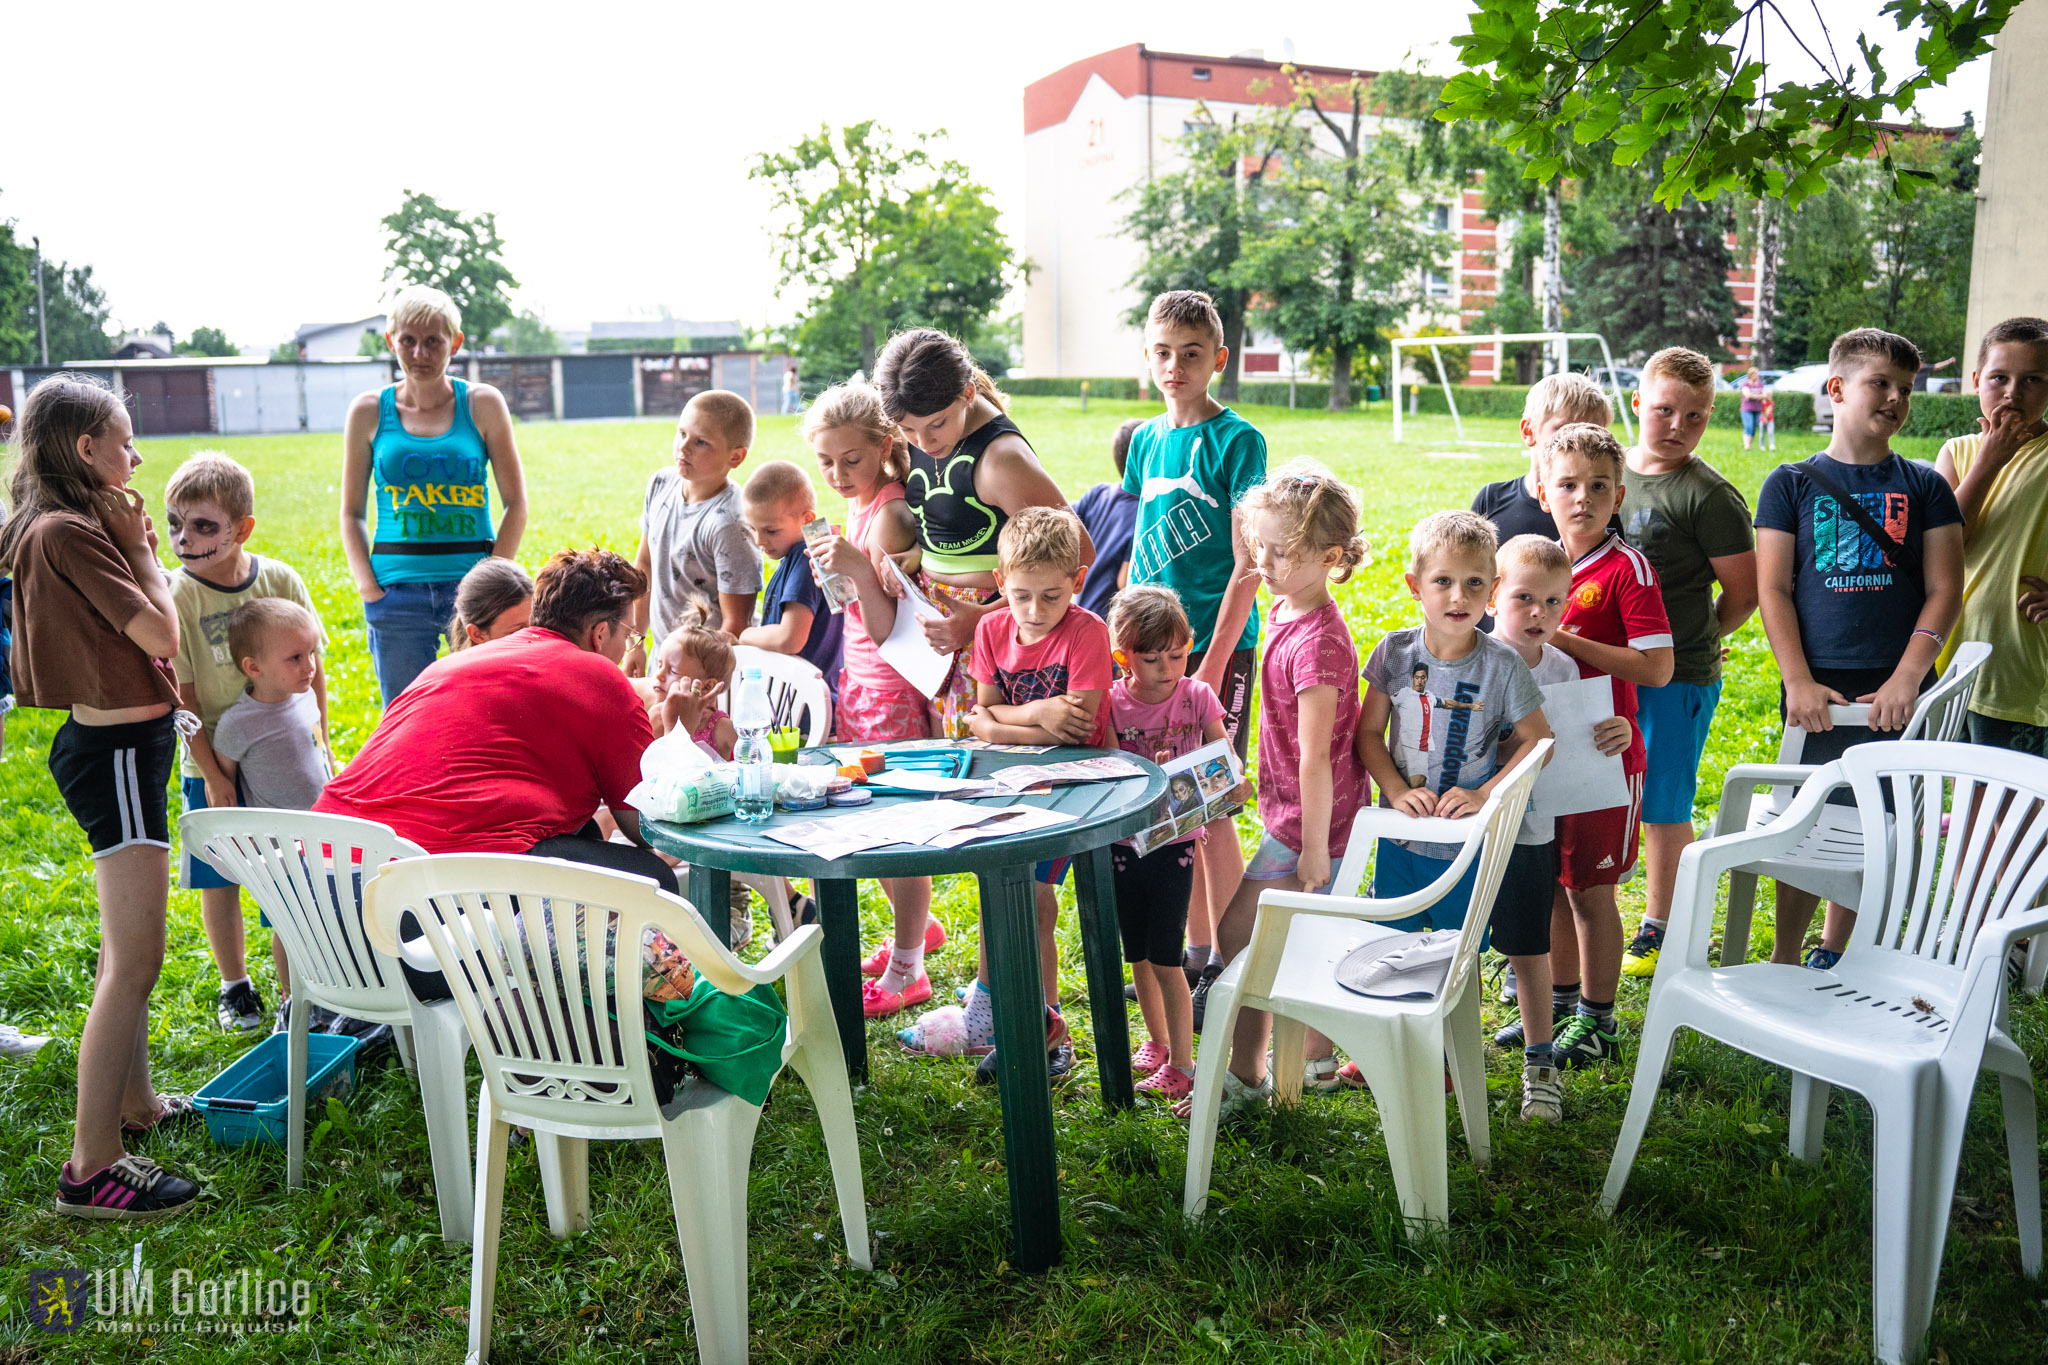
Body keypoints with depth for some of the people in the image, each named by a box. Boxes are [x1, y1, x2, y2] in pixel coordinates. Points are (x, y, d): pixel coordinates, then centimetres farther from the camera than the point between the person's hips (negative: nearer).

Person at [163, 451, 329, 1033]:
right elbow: (181, 695, -10)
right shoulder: (177, 598, -12)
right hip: (214, 765, -1)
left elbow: (311, 667, 3)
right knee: (220, 879, 11)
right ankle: (234, 986, 30)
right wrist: (212, 774, -12)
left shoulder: (281, 580, -7)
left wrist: (318, 744, 5)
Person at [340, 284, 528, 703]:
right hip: (397, 591, 1)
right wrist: (369, 589, -3)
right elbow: (352, 512, 10)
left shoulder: (482, 404, 3)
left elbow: (516, 504, 3)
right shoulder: (369, 411, 6)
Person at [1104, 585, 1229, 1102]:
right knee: (1137, 956, 14)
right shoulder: (1110, 702, -6)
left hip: (1175, 840, -2)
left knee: (1165, 957, -3)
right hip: (1123, 841, 2)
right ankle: (1158, 1040, 36)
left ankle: (1182, 1065, 8)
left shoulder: (1197, 697, -6)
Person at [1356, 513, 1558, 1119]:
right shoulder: (1395, 653, -7)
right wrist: (1398, 791, -14)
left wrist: (1484, 794, -16)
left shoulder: (1503, 665, -14)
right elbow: (1368, 734, -1)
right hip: (1401, 835, 3)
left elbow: (1537, 741, -7)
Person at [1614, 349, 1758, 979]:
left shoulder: (1711, 495, -11)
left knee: (1664, 809, 7)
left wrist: (1694, 639, 6)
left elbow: (1744, 591, -5)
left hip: (1676, 675, -5)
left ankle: (1659, 928, 24)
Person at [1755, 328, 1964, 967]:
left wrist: (1908, 676, -10)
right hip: (1817, 688, -1)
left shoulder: (1924, 486, 8)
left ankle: (1831, 955, 26)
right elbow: (1773, 589, 0)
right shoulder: (1792, 483, 4)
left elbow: (1944, 590, 3)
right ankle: (1783, 960, 15)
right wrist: (1798, 681, -10)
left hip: (1896, 691, 2)